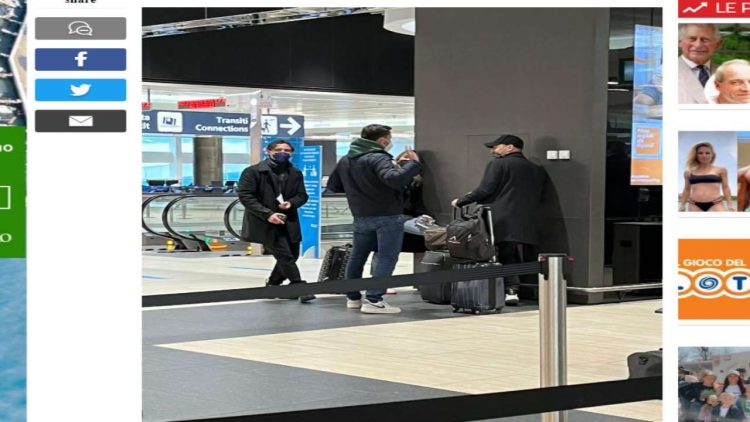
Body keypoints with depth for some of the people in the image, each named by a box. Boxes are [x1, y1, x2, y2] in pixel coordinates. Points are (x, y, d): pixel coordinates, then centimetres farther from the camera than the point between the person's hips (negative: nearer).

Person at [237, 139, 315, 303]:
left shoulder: (295, 173, 8)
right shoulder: (253, 172, -7)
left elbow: (302, 195, 13)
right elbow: (245, 196, -11)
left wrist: (291, 203, -12)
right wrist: (267, 214, -20)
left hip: (288, 223, 6)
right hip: (266, 223, -6)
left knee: (292, 256, 11)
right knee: (285, 256, -10)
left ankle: (272, 285, 32)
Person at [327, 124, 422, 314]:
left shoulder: (345, 160, 11)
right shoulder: (378, 158, -15)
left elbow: (333, 186, 18)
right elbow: (394, 179, -31)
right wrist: (414, 164, -19)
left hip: (361, 217, 8)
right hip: (387, 216, -8)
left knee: (357, 256, 16)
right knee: (386, 257, -5)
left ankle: (353, 297, 25)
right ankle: (373, 300, -12)